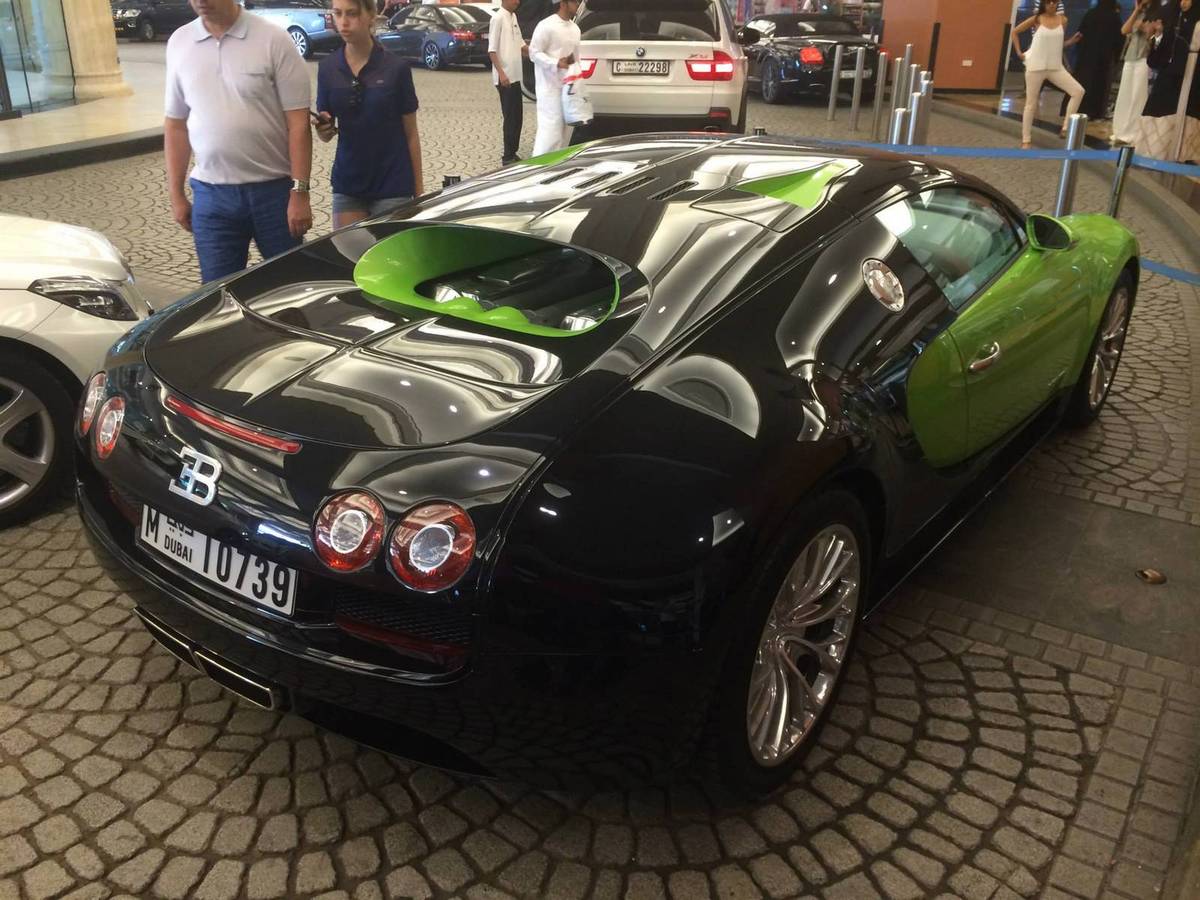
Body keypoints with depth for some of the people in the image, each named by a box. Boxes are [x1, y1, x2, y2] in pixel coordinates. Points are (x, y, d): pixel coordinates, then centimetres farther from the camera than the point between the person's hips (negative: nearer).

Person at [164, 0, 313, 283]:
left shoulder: (273, 39, -6)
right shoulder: (179, 43, 5)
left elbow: (298, 122, -8)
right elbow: (175, 124, 11)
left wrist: (299, 191, -13)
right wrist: (176, 194, 9)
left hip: (274, 189, -3)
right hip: (211, 194, 3)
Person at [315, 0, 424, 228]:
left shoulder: (395, 68, -7)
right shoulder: (327, 68, 1)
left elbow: (411, 133, -2)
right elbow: (326, 135, 6)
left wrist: (419, 189, -1)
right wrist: (324, 128, -17)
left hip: (392, 186, -3)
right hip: (347, 185, 3)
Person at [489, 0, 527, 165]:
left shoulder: (513, 16, 13)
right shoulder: (498, 18, -12)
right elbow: (492, 50, -16)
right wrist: (501, 73, -23)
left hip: (515, 76, 8)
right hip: (505, 78, -8)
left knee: (517, 116, 11)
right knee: (510, 117, -6)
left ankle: (512, 153, 20)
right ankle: (508, 157, 0)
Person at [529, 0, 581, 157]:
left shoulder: (575, 28, 14)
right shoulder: (546, 26, -11)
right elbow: (534, 53, -13)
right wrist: (556, 63, -24)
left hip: (568, 85, 8)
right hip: (550, 86, -8)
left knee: (566, 127, 11)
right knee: (551, 128, -12)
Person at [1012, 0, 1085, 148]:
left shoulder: (1063, 20, 5)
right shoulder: (1036, 19, -4)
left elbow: (1059, 43, 15)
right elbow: (1015, 32, 5)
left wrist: (1072, 41, -2)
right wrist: (1019, 52, -1)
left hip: (1055, 67, 3)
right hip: (1036, 66, -3)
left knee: (1078, 91, -10)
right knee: (1031, 103, 3)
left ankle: (1066, 128, -2)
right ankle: (1026, 140, 14)